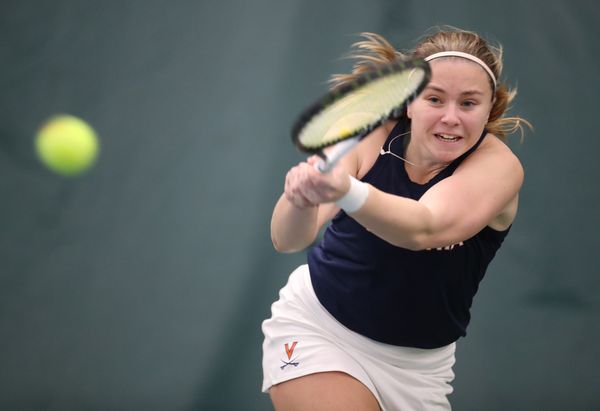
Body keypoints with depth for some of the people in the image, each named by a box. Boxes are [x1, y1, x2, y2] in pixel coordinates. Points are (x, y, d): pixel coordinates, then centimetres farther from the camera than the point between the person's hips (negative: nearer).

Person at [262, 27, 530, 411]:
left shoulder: (499, 165, -21)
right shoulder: (373, 135, -15)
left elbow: (423, 230, -41)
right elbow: (287, 241, -24)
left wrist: (346, 191, -60)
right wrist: (301, 198, -48)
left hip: (416, 363, 1)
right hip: (316, 326, -1)